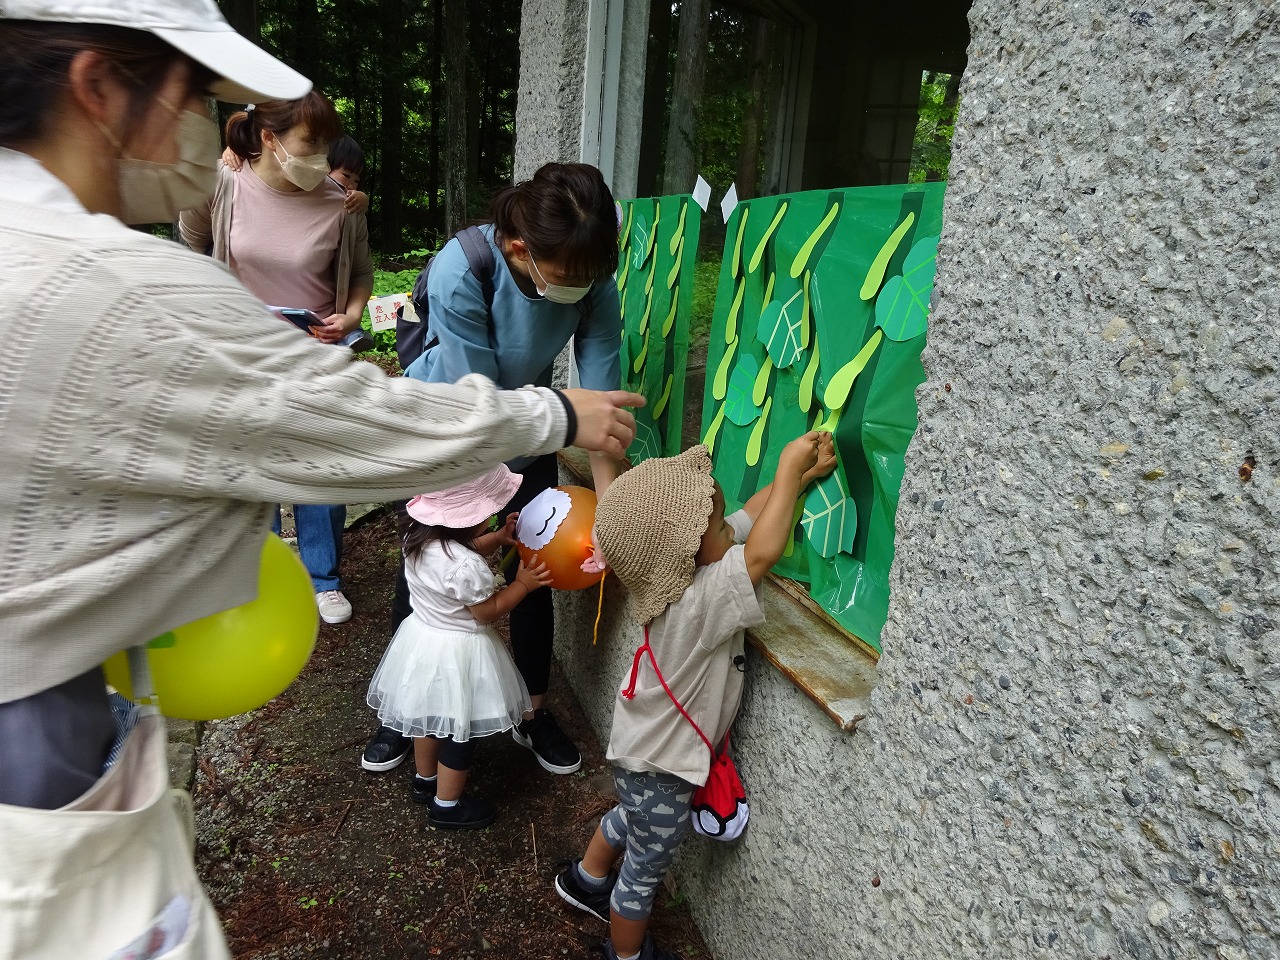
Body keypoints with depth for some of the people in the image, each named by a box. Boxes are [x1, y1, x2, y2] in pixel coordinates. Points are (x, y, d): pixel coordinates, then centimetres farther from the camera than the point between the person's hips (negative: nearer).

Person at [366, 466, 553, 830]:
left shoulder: (420, 536, -9)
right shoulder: (466, 567, -34)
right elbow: (488, 611, -19)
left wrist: (499, 538, -2)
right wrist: (523, 584, -11)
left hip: (423, 637, 8)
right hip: (456, 653, -8)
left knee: (432, 715, 28)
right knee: (460, 731, 13)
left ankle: (425, 780, 49)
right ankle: (447, 805, 32)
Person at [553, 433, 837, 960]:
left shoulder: (677, 573, -16)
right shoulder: (698, 605, -41)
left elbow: (751, 516, -8)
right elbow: (762, 552, -47)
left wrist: (801, 474, -17)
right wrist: (788, 467, -37)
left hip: (644, 747, 8)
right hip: (659, 768, -8)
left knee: (631, 818, 36)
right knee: (645, 868, 20)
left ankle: (586, 879, 61)